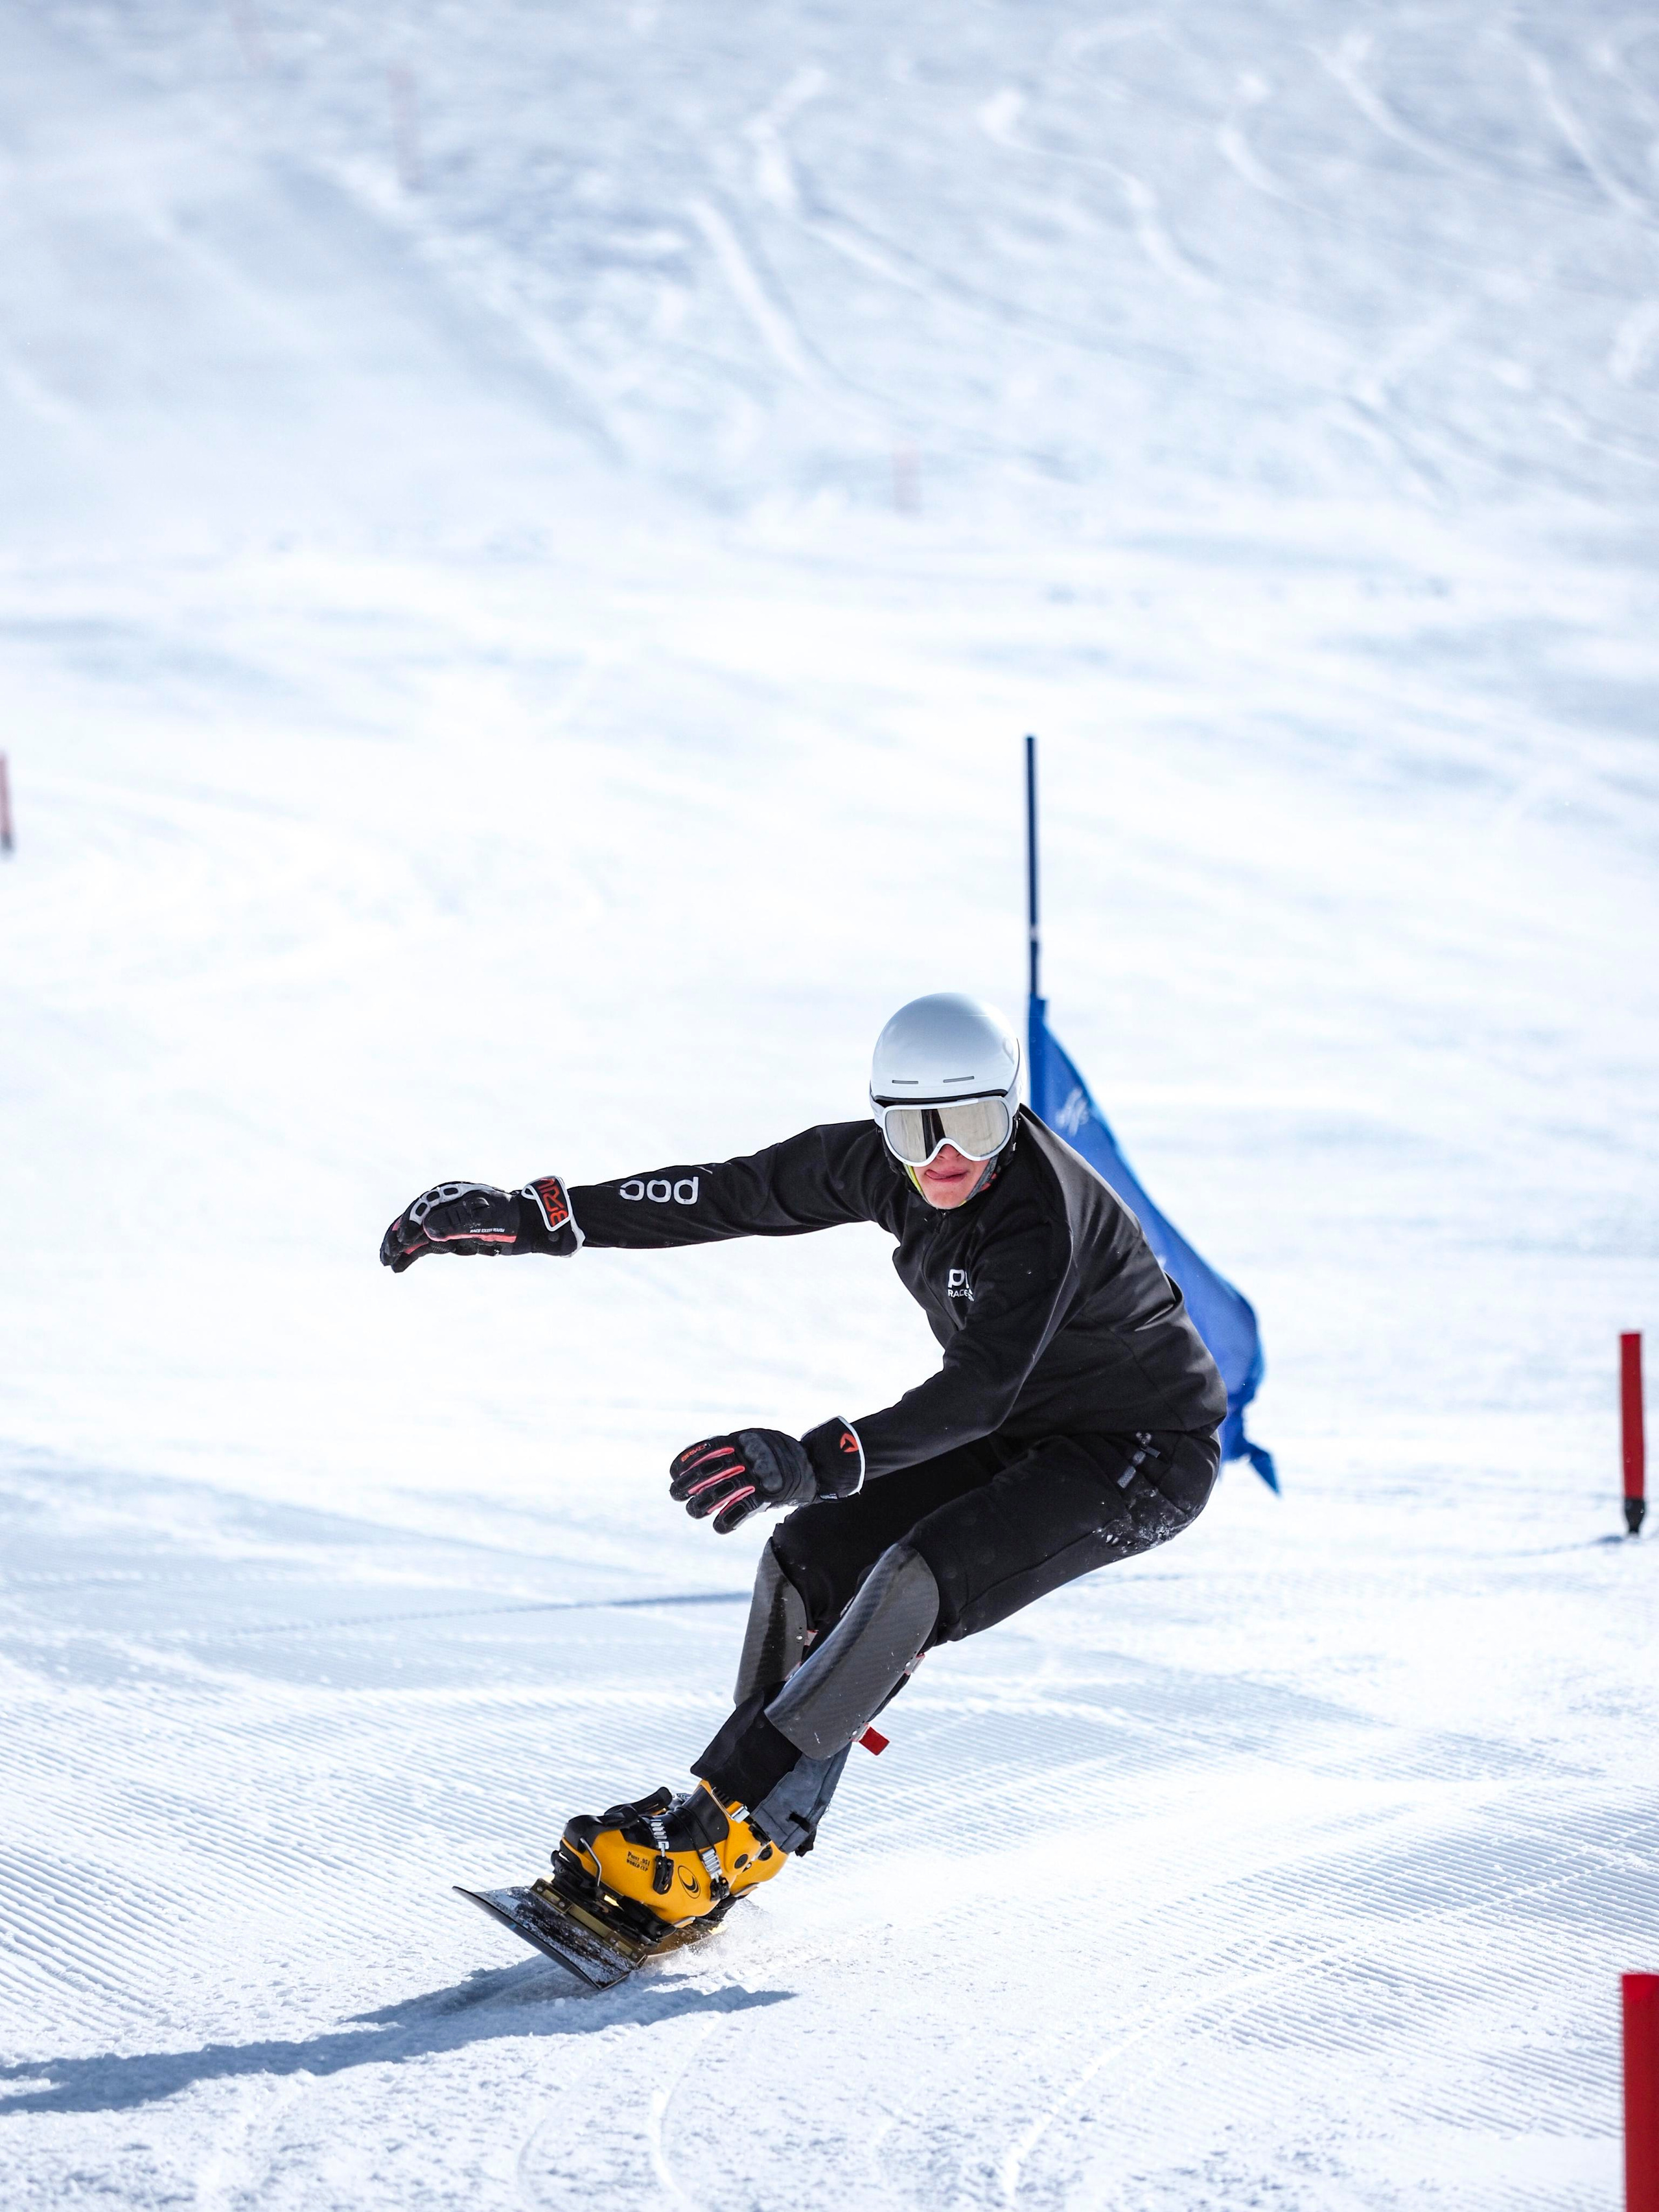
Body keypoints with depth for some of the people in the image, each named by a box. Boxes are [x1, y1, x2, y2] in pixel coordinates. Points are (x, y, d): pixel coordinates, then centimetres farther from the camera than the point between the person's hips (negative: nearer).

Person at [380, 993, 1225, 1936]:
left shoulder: (1043, 1213, -33)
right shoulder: (881, 1166, -10)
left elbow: (977, 1392, -42)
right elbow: (726, 1196, -6)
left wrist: (813, 1462, -53)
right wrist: (527, 1218, -11)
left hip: (1146, 1459, -8)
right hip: (1025, 1435, 8)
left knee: (917, 1581, -26)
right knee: (812, 1556, -3)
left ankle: (727, 1826, -24)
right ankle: (764, 1822, 5)